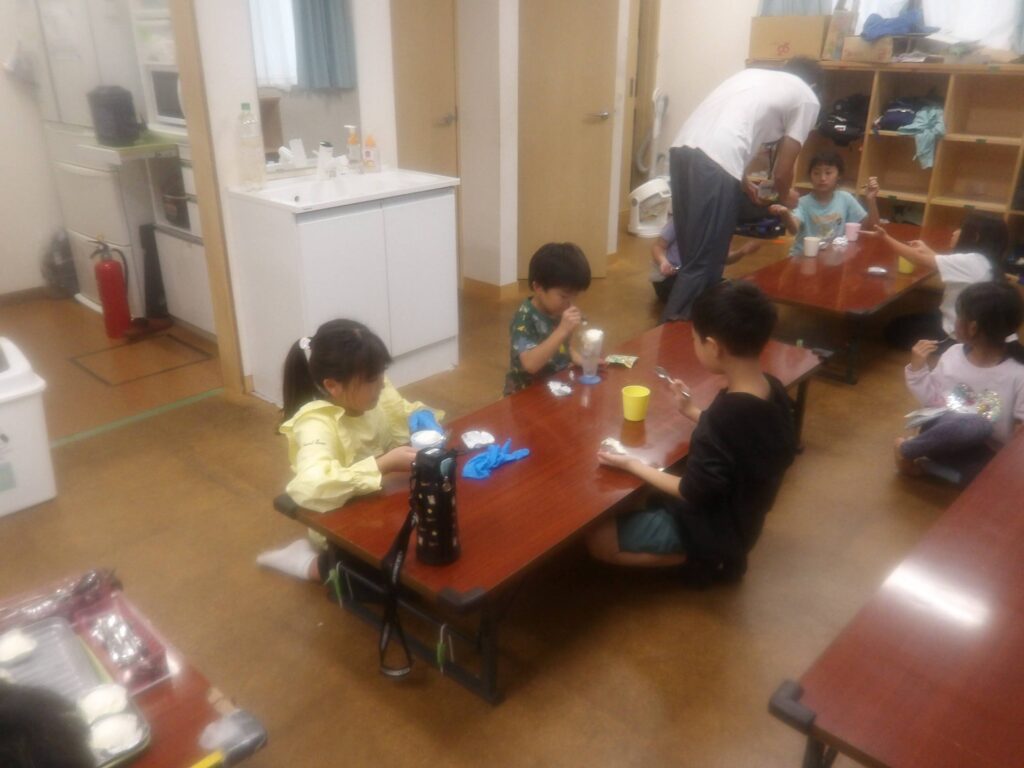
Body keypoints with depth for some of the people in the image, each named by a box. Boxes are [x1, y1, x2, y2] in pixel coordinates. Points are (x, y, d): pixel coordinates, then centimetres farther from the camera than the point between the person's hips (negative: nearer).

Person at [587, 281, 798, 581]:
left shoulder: (723, 417, -36)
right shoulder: (773, 390, -11)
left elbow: (692, 494, -23)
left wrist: (633, 465, -14)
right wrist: (692, 412, 8)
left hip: (712, 529, -9)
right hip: (738, 516, 9)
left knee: (598, 540, -5)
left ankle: (704, 557, 2)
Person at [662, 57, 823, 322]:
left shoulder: (754, 74, 32)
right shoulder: (807, 99, 14)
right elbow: (782, 171, 12)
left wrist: (741, 183, 44)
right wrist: (785, 197, 34)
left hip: (683, 149, 8)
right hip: (714, 165, -7)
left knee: (694, 252, 19)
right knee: (704, 260, 1)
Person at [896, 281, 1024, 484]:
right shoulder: (953, 354, 3)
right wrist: (917, 368, -1)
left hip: (982, 455, -1)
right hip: (941, 434, 1)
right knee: (975, 423, -36)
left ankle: (907, 449, -12)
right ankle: (909, 453, -11)